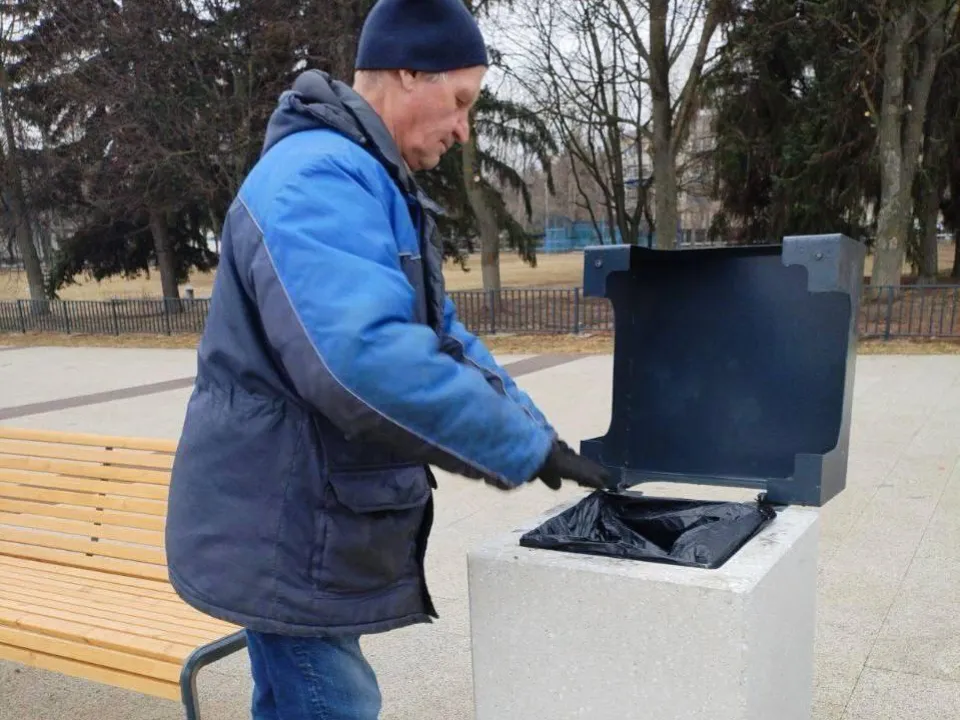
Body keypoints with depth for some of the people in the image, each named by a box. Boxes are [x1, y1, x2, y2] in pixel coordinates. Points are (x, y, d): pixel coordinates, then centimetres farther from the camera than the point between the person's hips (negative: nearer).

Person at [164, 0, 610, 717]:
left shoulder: (373, 183, 14)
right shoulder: (318, 179, -22)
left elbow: (439, 332, 15)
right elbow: (365, 356, -36)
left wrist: (538, 431, 5)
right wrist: (526, 447, -26)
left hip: (307, 527, 10)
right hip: (290, 537, -10)